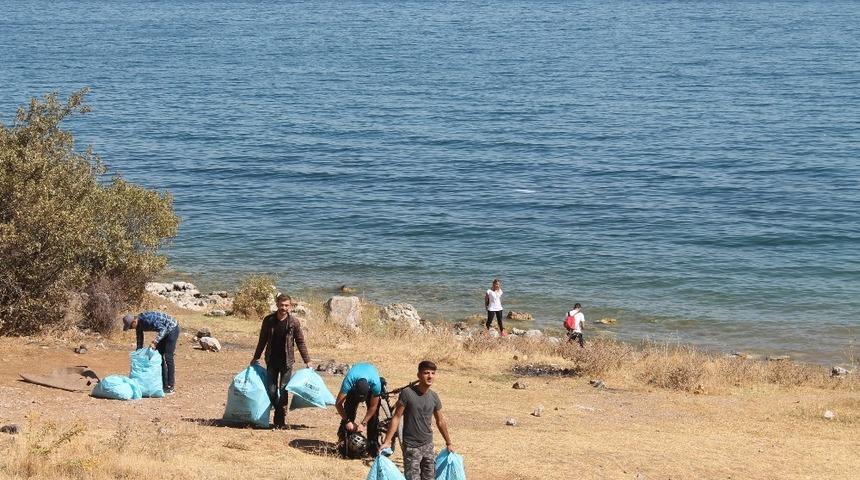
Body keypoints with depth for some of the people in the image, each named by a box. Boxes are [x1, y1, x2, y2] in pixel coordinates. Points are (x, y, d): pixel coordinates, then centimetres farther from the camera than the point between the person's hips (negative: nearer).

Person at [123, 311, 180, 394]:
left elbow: (163, 329, -32)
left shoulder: (148, 318, -31)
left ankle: (171, 387, -8)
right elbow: (140, 342, 6)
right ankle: (164, 385, 10)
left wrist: (154, 342, -41)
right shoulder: (138, 326, -4)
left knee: (168, 357, -12)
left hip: (172, 329, -9)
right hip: (164, 331, 9)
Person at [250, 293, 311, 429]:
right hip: (272, 361, 2)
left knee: (283, 391, -2)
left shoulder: (294, 322, -6)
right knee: (271, 390, 5)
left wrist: (307, 360, 2)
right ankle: (279, 412, 24)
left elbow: (300, 342, 2)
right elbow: (262, 340, 9)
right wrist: (256, 357, 13)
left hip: (287, 362, -2)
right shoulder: (268, 320, -2)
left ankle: (281, 419, 5)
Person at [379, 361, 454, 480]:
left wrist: (449, 443, 21)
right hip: (411, 446, -5)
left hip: (428, 445, 5)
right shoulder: (407, 393, -13)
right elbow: (396, 418, -10)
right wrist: (387, 442, -14)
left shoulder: (434, 397, 2)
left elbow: (440, 422, 15)